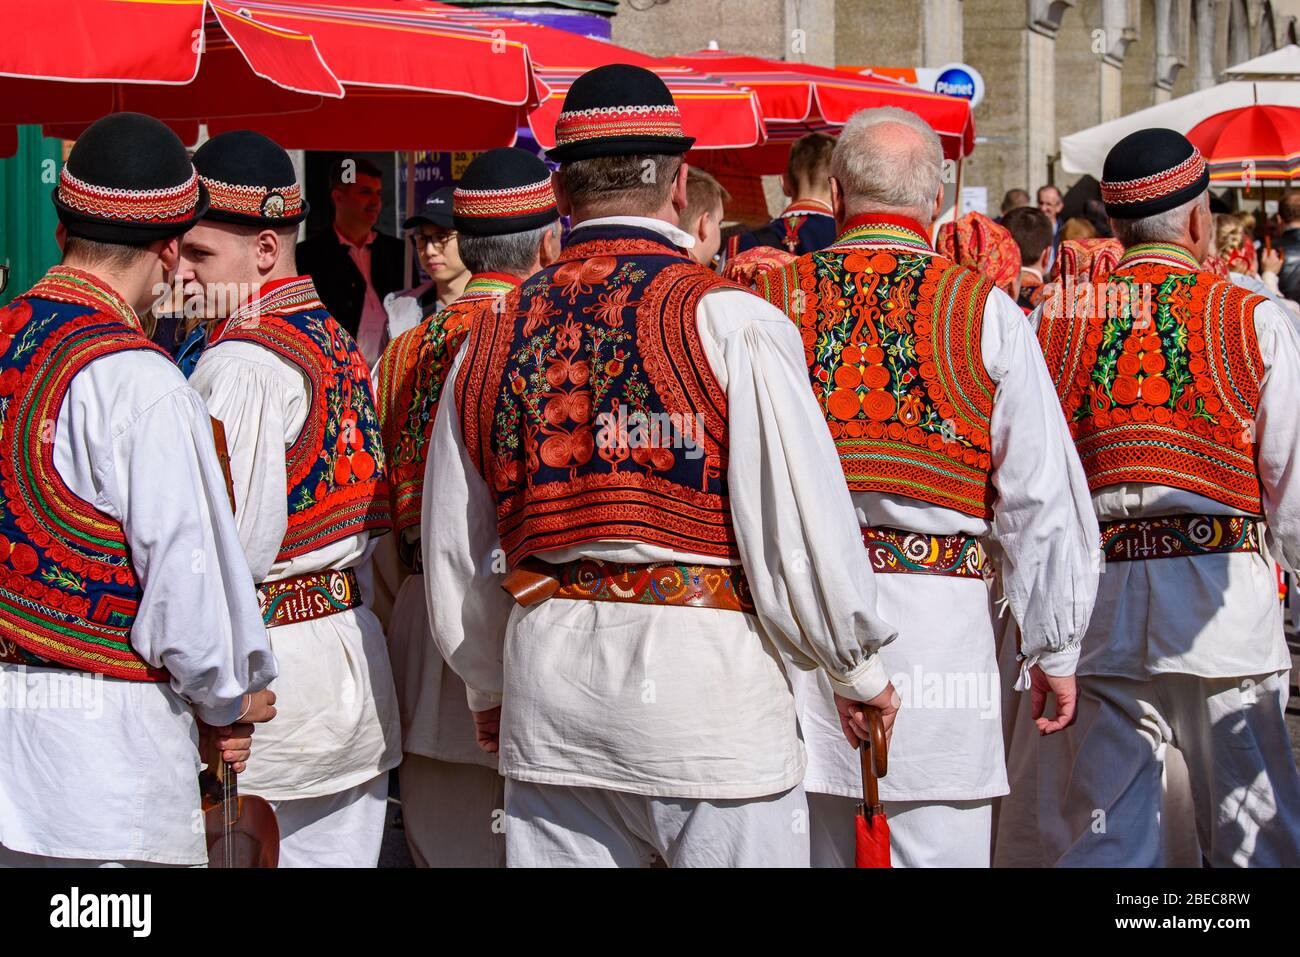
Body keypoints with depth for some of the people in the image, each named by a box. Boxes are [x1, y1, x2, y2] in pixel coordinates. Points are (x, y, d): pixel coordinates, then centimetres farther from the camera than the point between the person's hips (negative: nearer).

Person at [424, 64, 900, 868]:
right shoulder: (732, 323, -8)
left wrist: (490, 691, 29)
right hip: (707, 686, -5)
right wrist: (858, 668, 5)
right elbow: (801, 522, -10)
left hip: (547, 689, 5)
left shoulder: (491, 341, 7)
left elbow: (455, 557, 14)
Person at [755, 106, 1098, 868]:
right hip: (937, 605, -2)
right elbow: (1042, 497, 1)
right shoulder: (986, 311, 1)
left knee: (808, 841, 11)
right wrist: (1055, 649, 9)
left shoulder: (771, 300, 5)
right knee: (939, 849, 2)